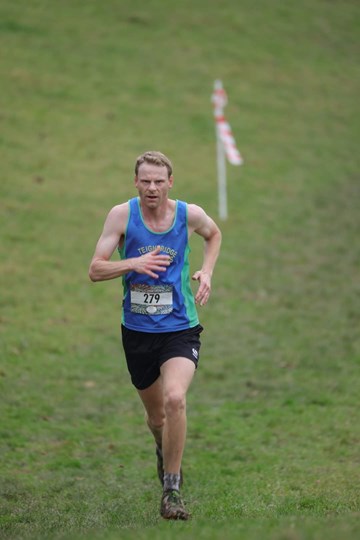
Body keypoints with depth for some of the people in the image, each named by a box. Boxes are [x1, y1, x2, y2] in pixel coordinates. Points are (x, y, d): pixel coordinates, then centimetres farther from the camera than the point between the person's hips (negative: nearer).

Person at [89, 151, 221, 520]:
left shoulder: (190, 214, -5)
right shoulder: (122, 215, -7)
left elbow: (213, 234, 20)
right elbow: (95, 270, -8)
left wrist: (207, 271, 3)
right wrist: (134, 263, -24)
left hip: (180, 328, -1)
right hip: (137, 330, 2)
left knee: (175, 398, -26)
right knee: (156, 414, 15)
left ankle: (171, 489, -15)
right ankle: (164, 451, 52)